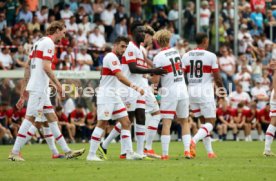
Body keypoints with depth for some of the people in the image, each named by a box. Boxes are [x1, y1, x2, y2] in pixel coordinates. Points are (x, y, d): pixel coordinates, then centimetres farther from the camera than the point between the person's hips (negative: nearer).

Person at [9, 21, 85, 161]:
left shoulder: (39, 42, 19)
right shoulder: (48, 43, -9)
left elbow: (28, 67, 19)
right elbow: (46, 67, -19)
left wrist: (25, 88, 20)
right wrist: (57, 83, -13)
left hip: (40, 88, 10)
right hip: (38, 88, -10)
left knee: (52, 118, 10)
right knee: (30, 118, -9)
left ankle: (67, 151, 12)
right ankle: (15, 152, -9)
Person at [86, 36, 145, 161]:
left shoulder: (115, 58, 19)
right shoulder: (111, 57, -13)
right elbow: (120, 77, -23)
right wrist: (135, 87, -27)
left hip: (114, 96, 10)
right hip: (106, 96, -10)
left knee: (126, 122, 4)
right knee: (102, 124, -10)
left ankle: (129, 153, 3)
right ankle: (91, 154, -7)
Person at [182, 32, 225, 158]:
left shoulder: (186, 56, 4)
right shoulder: (211, 56, -7)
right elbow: (217, 78, -4)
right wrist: (221, 87, 15)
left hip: (191, 91, 5)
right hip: (205, 91, -5)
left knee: (203, 121, 16)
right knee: (210, 122, 1)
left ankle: (209, 151, 15)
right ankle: (194, 141, -24)